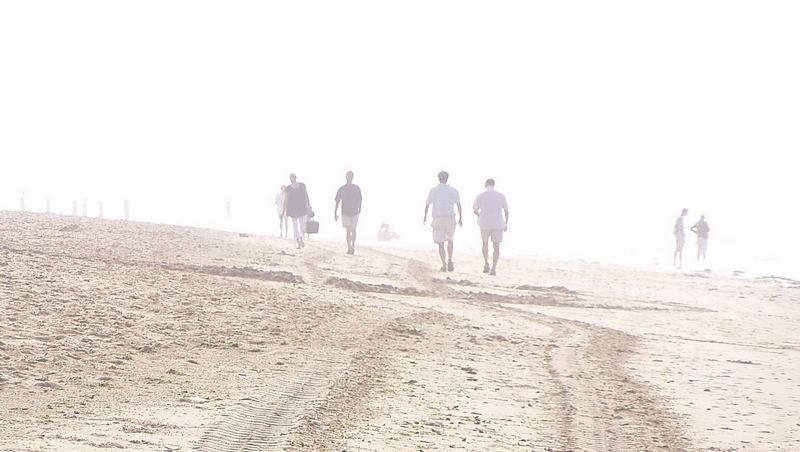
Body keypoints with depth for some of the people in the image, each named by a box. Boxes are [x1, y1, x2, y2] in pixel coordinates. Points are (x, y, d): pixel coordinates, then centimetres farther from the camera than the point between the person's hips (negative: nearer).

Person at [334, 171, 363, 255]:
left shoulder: (356, 188, 3)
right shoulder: (341, 189, 2)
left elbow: (359, 200, 11)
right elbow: (337, 201, 5)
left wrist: (359, 209, -1)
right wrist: (335, 213, 0)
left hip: (354, 213, 0)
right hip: (345, 213, 0)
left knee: (353, 230, -2)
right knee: (348, 231, 1)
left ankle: (353, 247, 8)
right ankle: (349, 248, 9)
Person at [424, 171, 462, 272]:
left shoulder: (433, 190, 3)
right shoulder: (454, 191, 5)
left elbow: (427, 204, 4)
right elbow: (459, 205, 3)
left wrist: (425, 217, 16)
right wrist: (460, 218, 12)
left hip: (437, 219, -1)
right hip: (450, 218, 1)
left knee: (441, 243, 0)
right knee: (450, 240, 19)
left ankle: (444, 265, -8)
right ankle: (450, 261, 2)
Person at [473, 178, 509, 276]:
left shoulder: (480, 196, -3)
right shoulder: (501, 195, -1)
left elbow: (475, 210, 6)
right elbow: (506, 210, 1)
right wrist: (506, 223, 13)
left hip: (485, 224, 0)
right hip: (498, 224, 0)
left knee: (485, 243, 22)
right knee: (496, 246, 7)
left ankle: (486, 264, 8)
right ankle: (493, 269, -2)